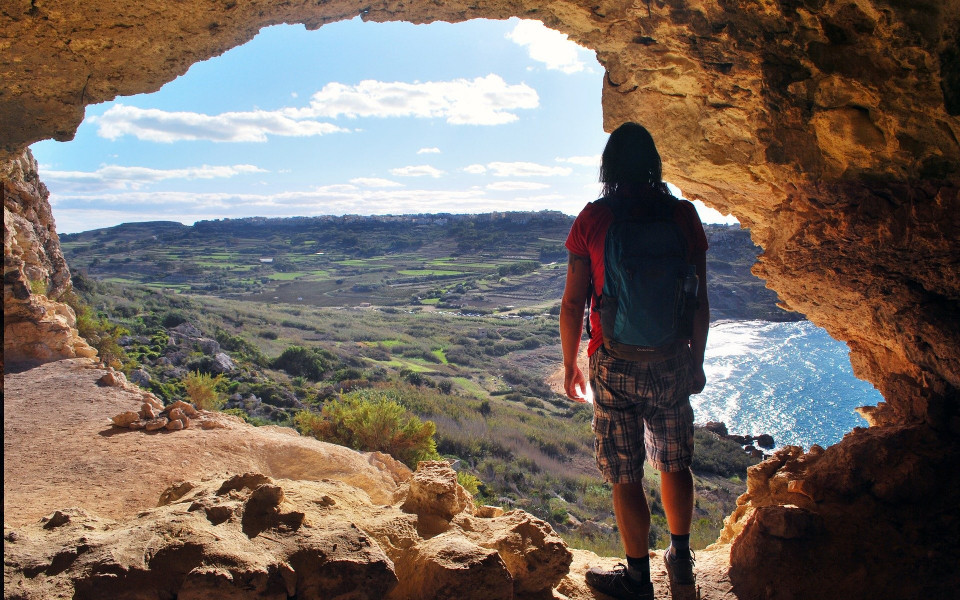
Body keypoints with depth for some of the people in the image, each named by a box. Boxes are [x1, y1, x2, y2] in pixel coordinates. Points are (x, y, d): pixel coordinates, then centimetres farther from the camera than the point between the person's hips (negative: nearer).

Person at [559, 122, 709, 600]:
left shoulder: (592, 219, -7)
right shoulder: (682, 215, -1)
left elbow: (573, 302, -6)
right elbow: (699, 300, 2)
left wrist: (570, 365, 6)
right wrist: (696, 360, 14)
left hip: (615, 366, -3)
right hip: (673, 361, 3)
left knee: (626, 476, 9)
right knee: (675, 464, 20)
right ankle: (681, 562, 37)